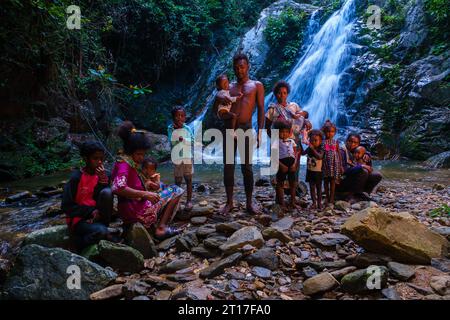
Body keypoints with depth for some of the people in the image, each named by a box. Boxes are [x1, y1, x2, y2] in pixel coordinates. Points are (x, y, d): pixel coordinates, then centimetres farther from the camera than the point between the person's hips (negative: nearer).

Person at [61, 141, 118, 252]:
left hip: (97, 216, 5)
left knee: (107, 192, -22)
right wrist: (90, 211, -18)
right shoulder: (76, 177, -12)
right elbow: (66, 206, -11)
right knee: (101, 231, -34)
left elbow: (106, 199, -6)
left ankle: (103, 226, -7)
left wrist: (103, 180, -20)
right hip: (78, 219, -5)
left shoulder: (102, 175, 1)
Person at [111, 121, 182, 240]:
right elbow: (118, 188, -32)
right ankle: (161, 228, -10)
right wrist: (145, 194, -30)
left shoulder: (131, 163, 12)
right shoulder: (124, 164, -16)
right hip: (136, 211, -10)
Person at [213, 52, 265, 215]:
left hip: (246, 128, -3)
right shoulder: (229, 87, 17)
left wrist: (259, 132, -9)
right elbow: (216, 111, 15)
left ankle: (249, 202, 8)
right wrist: (218, 98, -7)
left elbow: (261, 109, 2)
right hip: (229, 128, 3)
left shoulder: (257, 85, 10)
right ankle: (229, 202, 11)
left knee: (247, 167, -1)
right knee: (228, 166, 2)